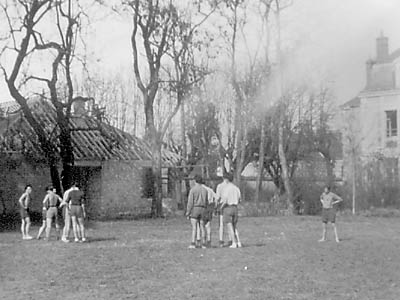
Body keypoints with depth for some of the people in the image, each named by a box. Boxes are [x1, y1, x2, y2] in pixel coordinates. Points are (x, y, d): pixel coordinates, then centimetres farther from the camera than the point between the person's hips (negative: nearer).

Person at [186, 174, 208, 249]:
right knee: (202, 227, 7)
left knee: (194, 227, -8)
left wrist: (188, 212, -7)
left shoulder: (193, 189, -7)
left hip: (194, 209, -4)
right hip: (202, 209, 4)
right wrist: (205, 212, 15)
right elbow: (206, 202, 8)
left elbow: (190, 202, -11)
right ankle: (203, 244, 5)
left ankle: (193, 243, -15)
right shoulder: (205, 190, 8)